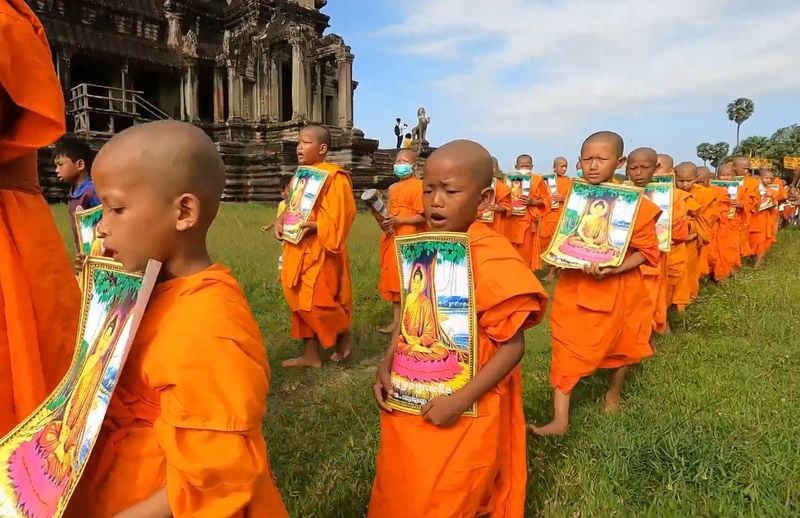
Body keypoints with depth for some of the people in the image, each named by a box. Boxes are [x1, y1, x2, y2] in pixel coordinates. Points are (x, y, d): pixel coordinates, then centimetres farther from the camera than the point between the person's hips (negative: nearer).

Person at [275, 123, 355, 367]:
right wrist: (281, 220, 3)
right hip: (298, 249, 9)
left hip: (320, 251, -9)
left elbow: (339, 214, -17)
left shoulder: (334, 176, -11)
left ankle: (344, 333, 20)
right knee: (300, 302, 11)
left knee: (316, 301, -8)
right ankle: (311, 355, 21)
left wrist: (315, 225, -26)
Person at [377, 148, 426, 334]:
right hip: (392, 240, 8)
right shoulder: (392, 188, 17)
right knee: (394, 280, 10)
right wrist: (385, 223, 4)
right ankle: (396, 320, 18)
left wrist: (398, 220, -20)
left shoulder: (418, 186, -8)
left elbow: (423, 216, -16)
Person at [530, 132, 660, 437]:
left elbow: (647, 250, -9)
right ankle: (560, 420, 4)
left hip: (618, 289, -1)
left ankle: (615, 392, 47)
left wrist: (613, 269, -24)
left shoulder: (634, 203, -11)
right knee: (566, 350, -2)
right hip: (574, 286, 2)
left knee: (620, 344, 19)